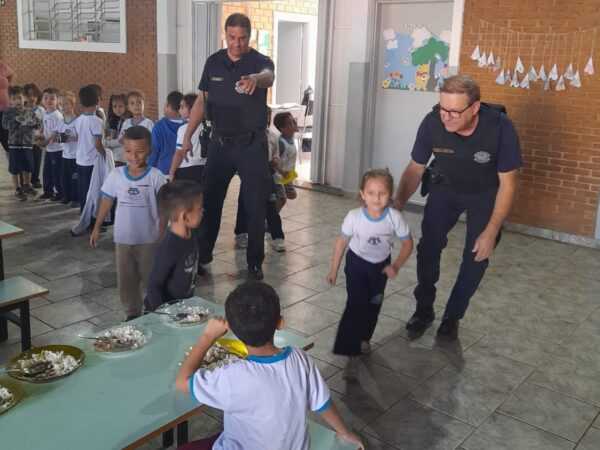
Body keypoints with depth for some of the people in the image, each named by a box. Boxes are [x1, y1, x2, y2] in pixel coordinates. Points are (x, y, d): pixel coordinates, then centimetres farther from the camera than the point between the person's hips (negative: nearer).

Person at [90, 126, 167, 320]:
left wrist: (163, 234, -8)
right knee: (126, 279, 12)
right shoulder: (116, 175, -3)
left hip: (149, 239, -3)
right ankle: (132, 313, 27)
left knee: (149, 278, 10)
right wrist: (97, 227, 7)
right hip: (123, 238, 3)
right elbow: (107, 201, 6)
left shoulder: (155, 176, -11)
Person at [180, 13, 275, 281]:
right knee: (209, 200, 10)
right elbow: (202, 100, 8)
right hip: (220, 142, 3)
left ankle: (255, 262, 15)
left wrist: (255, 79, -58)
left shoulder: (260, 61, -9)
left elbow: (268, 77, -34)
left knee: (256, 206, 2)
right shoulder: (214, 62, 3)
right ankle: (202, 254, 26)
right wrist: (188, 135, 0)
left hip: (252, 144, -3)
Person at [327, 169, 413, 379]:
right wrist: (333, 270, -4)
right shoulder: (354, 216, -27)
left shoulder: (395, 217, -27)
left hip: (381, 265, 2)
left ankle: (363, 339, 42)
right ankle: (352, 354, -8)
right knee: (356, 305, -13)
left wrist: (396, 265, -28)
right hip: (357, 263, -2)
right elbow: (341, 242, -11)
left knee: (374, 305, 18)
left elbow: (407, 244, -13)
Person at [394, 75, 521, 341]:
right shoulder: (432, 122, -29)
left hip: (485, 194, -1)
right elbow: (415, 169, -12)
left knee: (476, 256, -4)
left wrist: (491, 232, -23)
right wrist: (397, 206, -23)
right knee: (428, 247, -6)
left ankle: (452, 316, 17)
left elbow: (507, 183, -22)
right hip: (445, 188, 2)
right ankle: (424, 309, 16)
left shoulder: (500, 128, -34)